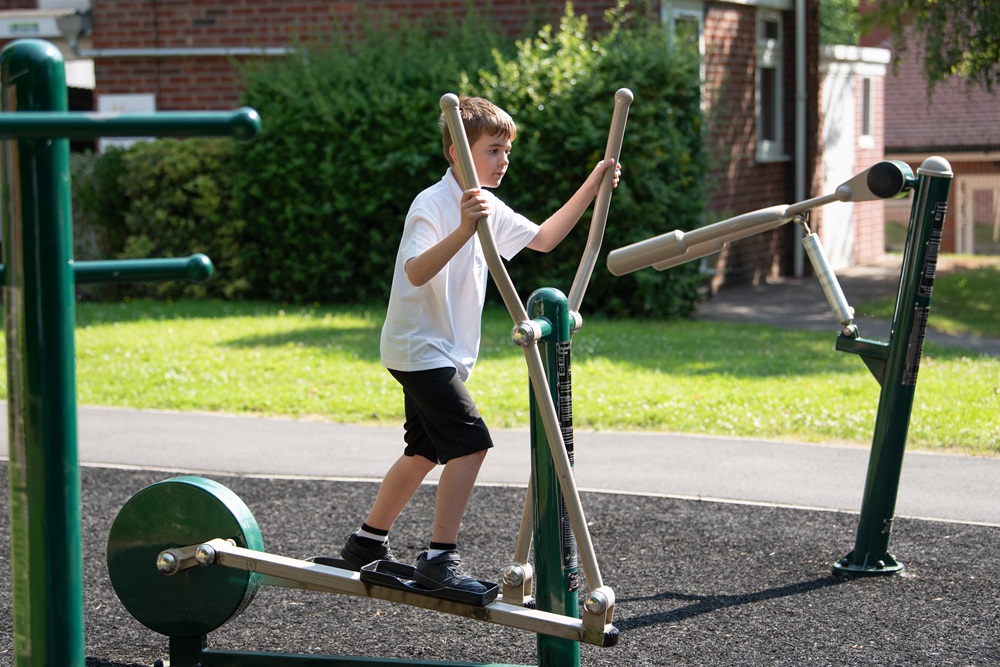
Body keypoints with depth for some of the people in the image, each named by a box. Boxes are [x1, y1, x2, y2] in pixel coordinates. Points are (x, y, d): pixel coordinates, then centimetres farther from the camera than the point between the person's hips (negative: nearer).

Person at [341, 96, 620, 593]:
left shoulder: (489, 210, 8)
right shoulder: (432, 205, -20)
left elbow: (543, 239, 20)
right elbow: (416, 273, -35)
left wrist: (591, 186, 14)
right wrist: (464, 229, -49)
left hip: (446, 353, 10)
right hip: (418, 349, -10)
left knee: (426, 453, 18)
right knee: (470, 442, -18)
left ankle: (368, 542, 31)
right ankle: (440, 558, -14)